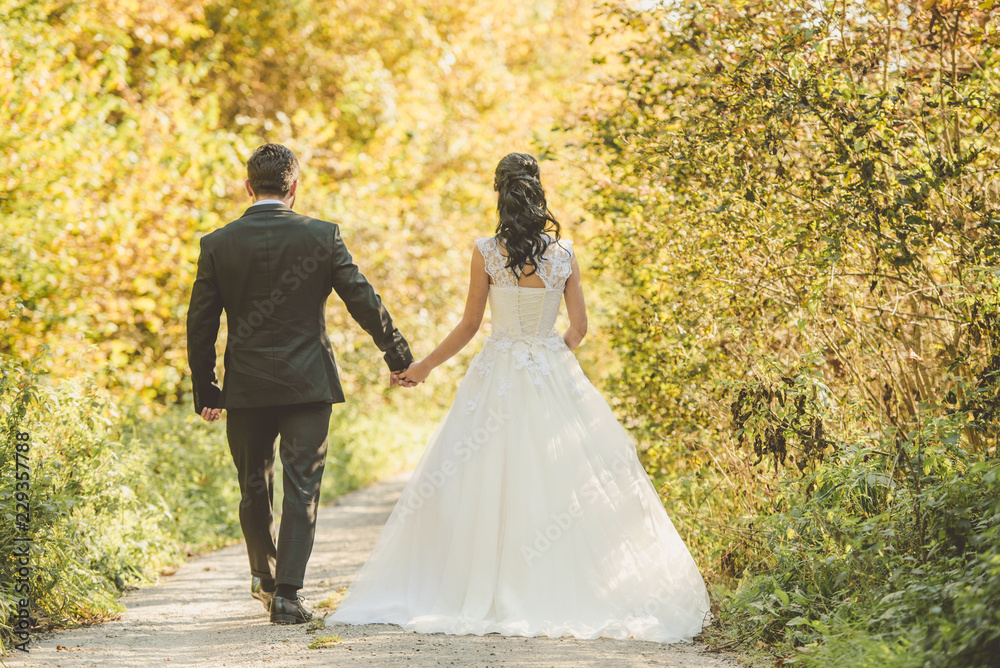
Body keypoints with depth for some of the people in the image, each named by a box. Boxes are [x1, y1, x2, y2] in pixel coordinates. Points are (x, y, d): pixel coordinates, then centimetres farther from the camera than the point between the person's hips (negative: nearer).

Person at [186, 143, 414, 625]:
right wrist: (398, 356, 12)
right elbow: (363, 300, 0)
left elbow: (200, 324, 1)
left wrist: (205, 390, 10)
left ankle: (265, 577, 33)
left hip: (246, 386, 2)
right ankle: (287, 594, -4)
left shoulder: (217, 244, -2)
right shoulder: (322, 236, -4)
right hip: (307, 385, -1)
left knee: (254, 488, 17)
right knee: (301, 488, 2)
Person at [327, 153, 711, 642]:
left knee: (486, 488, 6)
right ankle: (560, 589, 6)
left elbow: (469, 326, -2)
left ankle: (486, 592, 6)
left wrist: (425, 366, 11)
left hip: (499, 376, -1)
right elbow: (579, 328, 2)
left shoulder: (486, 253, -8)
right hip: (554, 377, 2)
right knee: (560, 486, 7)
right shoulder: (564, 254, -2)